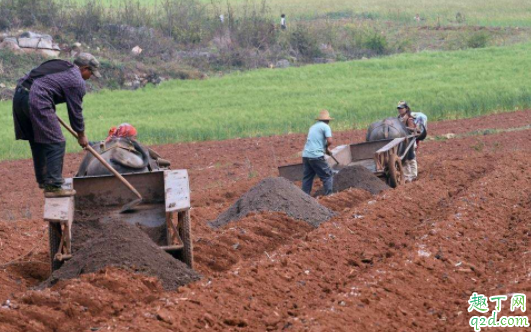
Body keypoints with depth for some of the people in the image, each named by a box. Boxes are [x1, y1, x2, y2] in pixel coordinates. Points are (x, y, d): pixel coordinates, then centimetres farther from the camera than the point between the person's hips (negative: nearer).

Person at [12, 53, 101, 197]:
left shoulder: (59, 65, 26)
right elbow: (75, 111, 4)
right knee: (56, 144, -3)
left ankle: (43, 180, 32)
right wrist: (81, 135, 18)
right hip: (37, 101, -9)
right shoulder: (77, 81, 1)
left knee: (37, 142, 21)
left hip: (19, 94, 9)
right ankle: (53, 186, -7)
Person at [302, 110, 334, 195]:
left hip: (306, 155, 7)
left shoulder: (313, 127, 20)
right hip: (316, 156, -7)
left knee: (307, 178, 11)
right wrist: (327, 147, 8)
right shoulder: (325, 126, -1)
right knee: (327, 176, 2)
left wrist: (325, 149, 21)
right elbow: (330, 141, -12)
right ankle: (329, 195, -4)